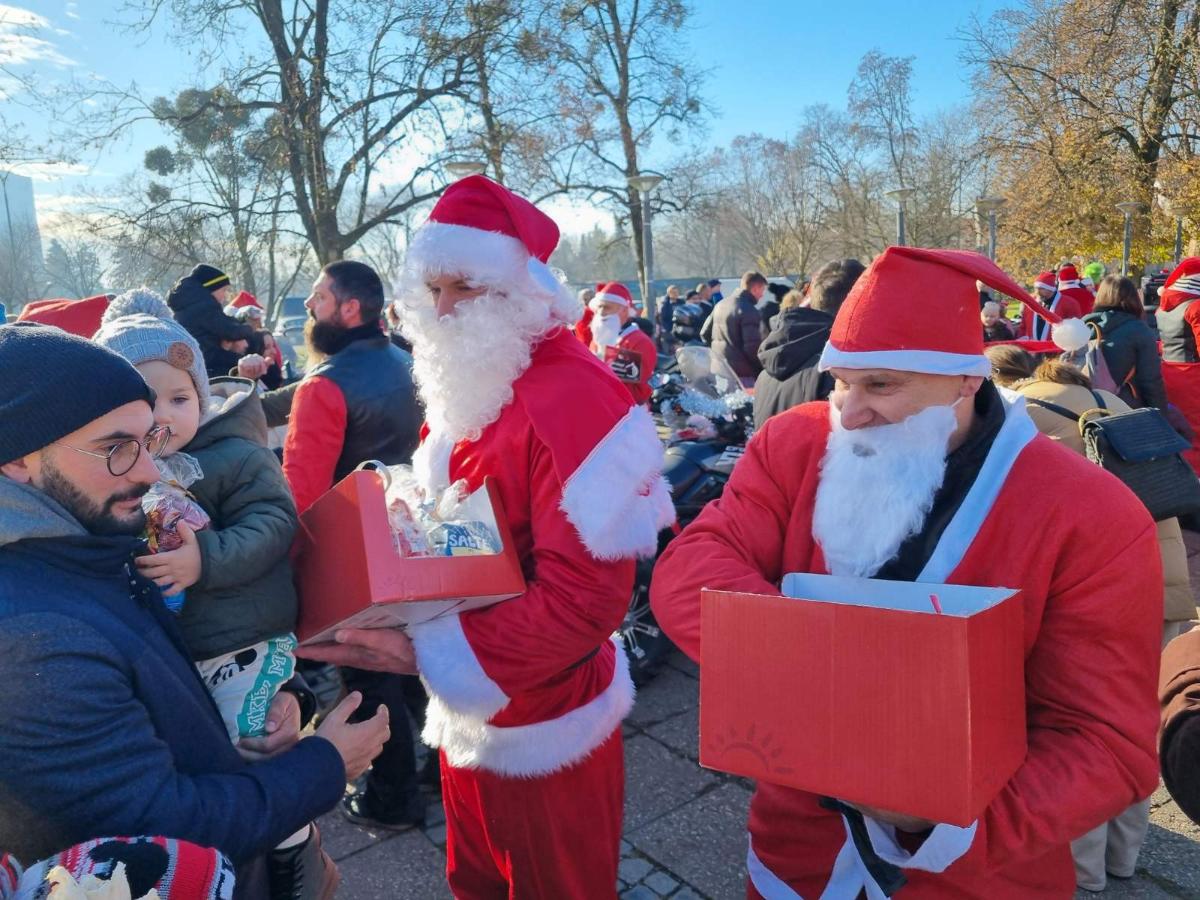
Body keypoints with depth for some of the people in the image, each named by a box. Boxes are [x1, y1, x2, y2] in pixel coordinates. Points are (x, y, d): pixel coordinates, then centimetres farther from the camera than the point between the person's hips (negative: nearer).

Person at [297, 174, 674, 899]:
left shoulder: (572, 397, -24)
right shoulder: (461, 386, 4)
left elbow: (586, 596, -28)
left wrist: (428, 655, -28)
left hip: (543, 728, -7)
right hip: (466, 708, 8)